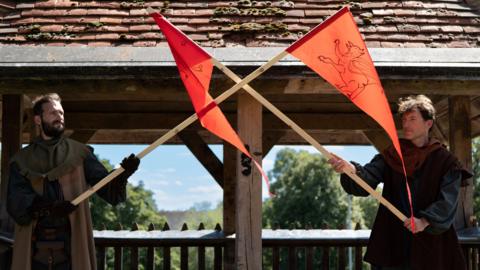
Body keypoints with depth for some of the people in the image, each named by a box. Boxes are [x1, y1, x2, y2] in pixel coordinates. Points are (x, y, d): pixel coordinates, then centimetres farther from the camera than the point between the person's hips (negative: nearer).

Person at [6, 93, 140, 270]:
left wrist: (122, 175, -26)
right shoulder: (21, 160, 8)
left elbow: (110, 191, -3)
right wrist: (48, 208, -23)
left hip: (71, 246, 0)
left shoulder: (79, 153, 7)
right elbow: (16, 203, -4)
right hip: (33, 249, 1)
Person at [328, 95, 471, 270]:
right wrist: (351, 169, -31)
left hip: (431, 241, -1)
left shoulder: (445, 161, 0)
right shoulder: (391, 156, 5)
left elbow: (447, 201, -10)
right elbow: (367, 179, -10)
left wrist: (425, 221, -26)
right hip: (392, 243, 1)